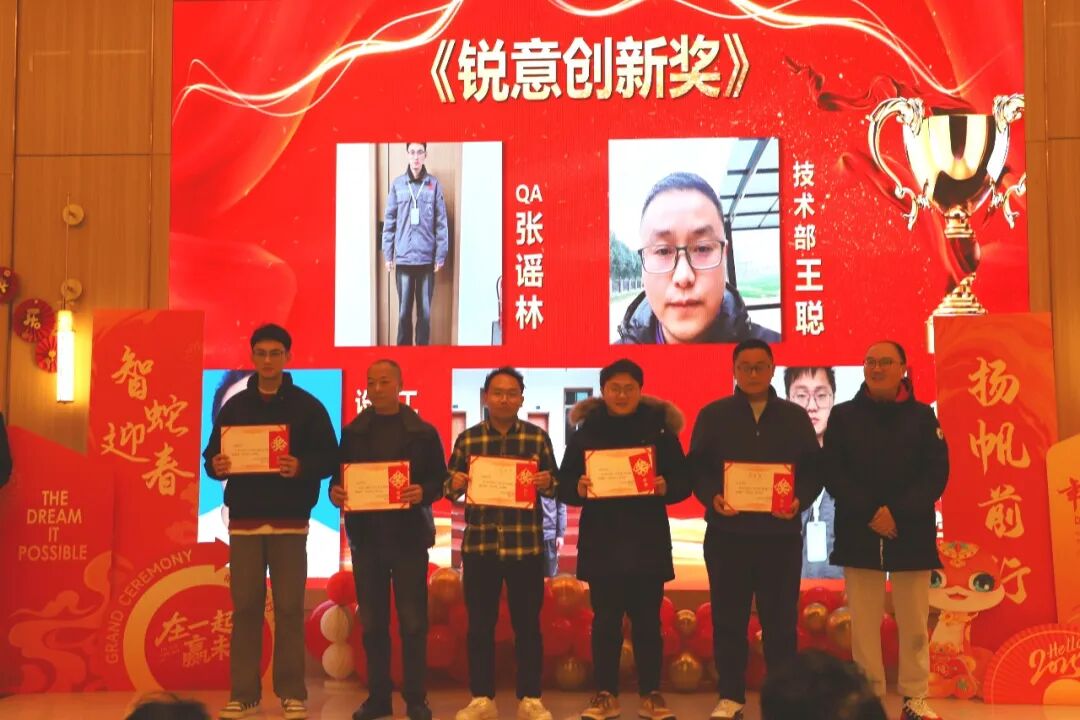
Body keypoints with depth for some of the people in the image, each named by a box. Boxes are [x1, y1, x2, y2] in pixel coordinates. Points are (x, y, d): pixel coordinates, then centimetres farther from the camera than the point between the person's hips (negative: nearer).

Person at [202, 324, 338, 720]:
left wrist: (301, 467, -22)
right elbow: (212, 454, 10)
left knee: (289, 607, 0)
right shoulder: (235, 406, 10)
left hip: (289, 521, -2)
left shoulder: (307, 405, 2)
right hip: (244, 519, 2)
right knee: (245, 607, 4)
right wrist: (216, 466, -13)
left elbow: (329, 457, -2)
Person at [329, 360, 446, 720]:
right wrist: (335, 491, -11)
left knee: (412, 620, 0)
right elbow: (339, 475, 11)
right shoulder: (353, 431, 10)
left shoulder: (423, 432, 2)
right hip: (366, 535, 3)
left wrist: (423, 492, -20)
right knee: (371, 620, 7)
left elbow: (440, 479, 0)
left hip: (409, 535, -2)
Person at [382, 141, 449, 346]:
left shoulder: (434, 184, 2)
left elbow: (441, 222, 2)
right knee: (404, 311, 4)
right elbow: (389, 221, 6)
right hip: (403, 258, 0)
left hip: (427, 258, 0)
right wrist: (387, 254, 3)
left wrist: (440, 255, -1)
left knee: (425, 311, 5)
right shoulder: (397, 184, 4)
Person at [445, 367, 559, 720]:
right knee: (479, 624, 6)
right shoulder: (467, 439, 6)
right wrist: (455, 485, -14)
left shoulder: (538, 437, 4)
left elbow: (553, 486, 6)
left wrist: (547, 483, -16)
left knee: (527, 623, 6)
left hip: (526, 544, -1)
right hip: (478, 543, 1)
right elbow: (450, 487, 8)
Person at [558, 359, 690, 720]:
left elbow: (684, 481, 2)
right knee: (605, 619, 4)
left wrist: (665, 487, -19)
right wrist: (579, 489, -20)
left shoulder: (660, 429, 3)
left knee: (647, 619, 5)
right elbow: (564, 485, 2)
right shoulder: (586, 430, 3)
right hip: (601, 543, 0)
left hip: (648, 542, 0)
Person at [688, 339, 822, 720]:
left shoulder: (796, 417, 10)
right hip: (726, 533, 0)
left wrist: (799, 500, -12)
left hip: (781, 533, 1)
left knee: (780, 618, 5)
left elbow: (813, 470, 6)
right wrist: (713, 498, -16)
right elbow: (697, 468, 2)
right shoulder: (713, 415, 6)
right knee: (728, 618, 5)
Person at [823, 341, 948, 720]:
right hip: (858, 533, 0)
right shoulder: (843, 415, 5)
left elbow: (937, 473, -3)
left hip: (912, 534, 0)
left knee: (914, 623, 3)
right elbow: (833, 473, -2)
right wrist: (870, 513, -14)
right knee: (863, 622, 1)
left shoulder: (922, 416, 5)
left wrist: (898, 513, -14)